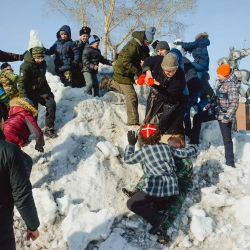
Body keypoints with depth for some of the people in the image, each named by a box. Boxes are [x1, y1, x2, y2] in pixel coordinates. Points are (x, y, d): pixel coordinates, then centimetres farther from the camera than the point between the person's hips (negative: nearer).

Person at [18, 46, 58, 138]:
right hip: (31, 92, -6)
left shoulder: (42, 63, 0)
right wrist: (24, 98, -27)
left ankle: (49, 128, 3)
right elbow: (21, 83, -22)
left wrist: (48, 90, 19)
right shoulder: (26, 66, -22)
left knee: (51, 104, -6)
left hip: (41, 89, 6)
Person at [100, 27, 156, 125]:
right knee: (132, 97, -10)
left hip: (127, 73, 10)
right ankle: (133, 122, -5)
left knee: (126, 90, 30)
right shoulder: (133, 46, -26)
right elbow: (125, 62, -30)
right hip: (123, 73, -10)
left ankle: (108, 82, 41)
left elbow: (137, 60, 14)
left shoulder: (139, 45, 5)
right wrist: (138, 72, -30)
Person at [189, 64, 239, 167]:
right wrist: (211, 103, 16)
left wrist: (228, 116, -29)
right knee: (197, 118, 9)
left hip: (224, 115, -9)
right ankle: (194, 142, 21)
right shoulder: (221, 82, 5)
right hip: (215, 110, 9)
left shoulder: (232, 85, -22)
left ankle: (230, 162, 10)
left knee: (227, 138, -2)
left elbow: (234, 103, -25)